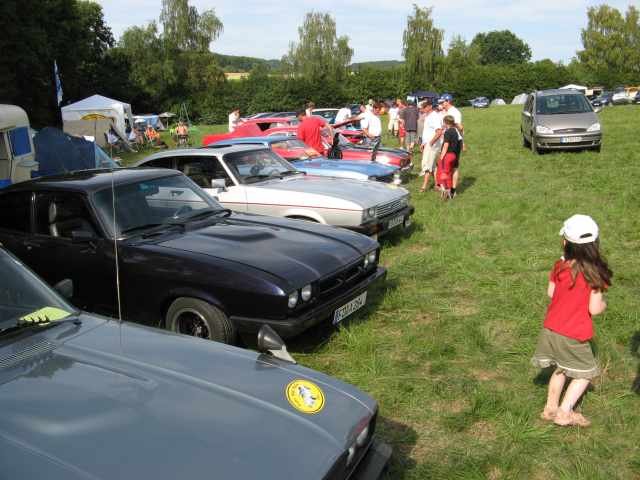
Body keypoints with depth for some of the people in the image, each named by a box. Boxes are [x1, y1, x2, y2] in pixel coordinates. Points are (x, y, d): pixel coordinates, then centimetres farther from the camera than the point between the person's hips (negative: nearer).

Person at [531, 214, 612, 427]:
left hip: (551, 329, 5)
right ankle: (564, 412, 13)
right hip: (574, 335, -5)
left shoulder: (560, 266, -6)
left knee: (561, 369, 25)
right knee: (584, 373, 17)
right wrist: (604, 303, 4)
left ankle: (550, 408, 32)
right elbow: (594, 309, -16)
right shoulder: (595, 273, -18)